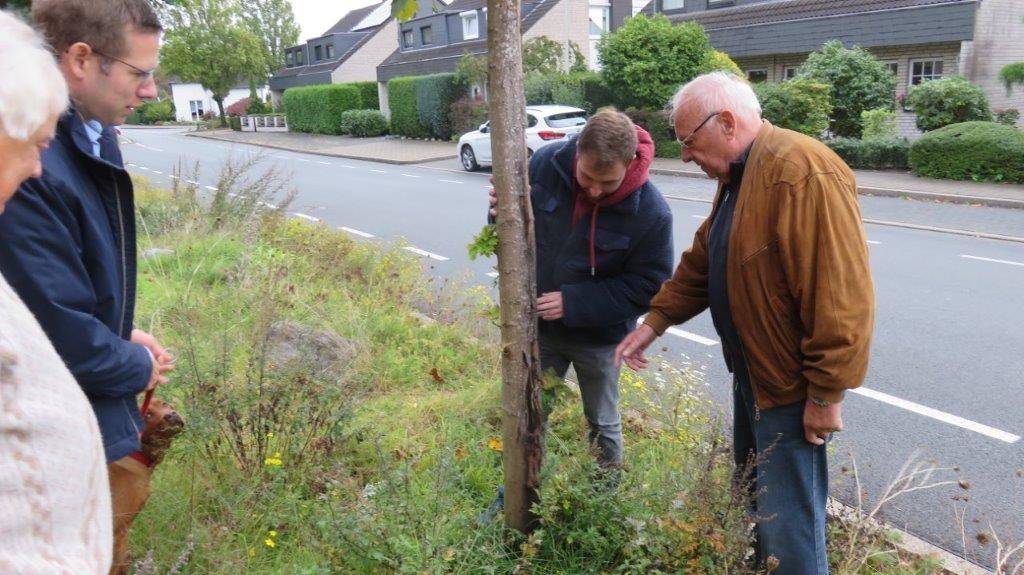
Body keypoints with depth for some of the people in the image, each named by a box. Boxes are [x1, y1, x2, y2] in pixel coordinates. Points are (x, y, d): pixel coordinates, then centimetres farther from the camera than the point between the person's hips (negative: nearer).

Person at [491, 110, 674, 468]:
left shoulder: (651, 213, -26)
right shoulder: (545, 163, -18)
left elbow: (647, 287, -19)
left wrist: (573, 303, -26)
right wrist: (504, 212, -27)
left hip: (598, 337, -2)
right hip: (540, 326, 3)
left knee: (603, 425, 20)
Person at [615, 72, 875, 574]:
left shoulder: (803, 172, -24)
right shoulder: (737, 173, 9)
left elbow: (840, 296, -27)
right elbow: (702, 260, 15)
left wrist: (826, 394, -22)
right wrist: (655, 321, 8)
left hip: (790, 383, -10)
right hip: (752, 371, 10)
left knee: (788, 520, 3)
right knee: (752, 493, 25)